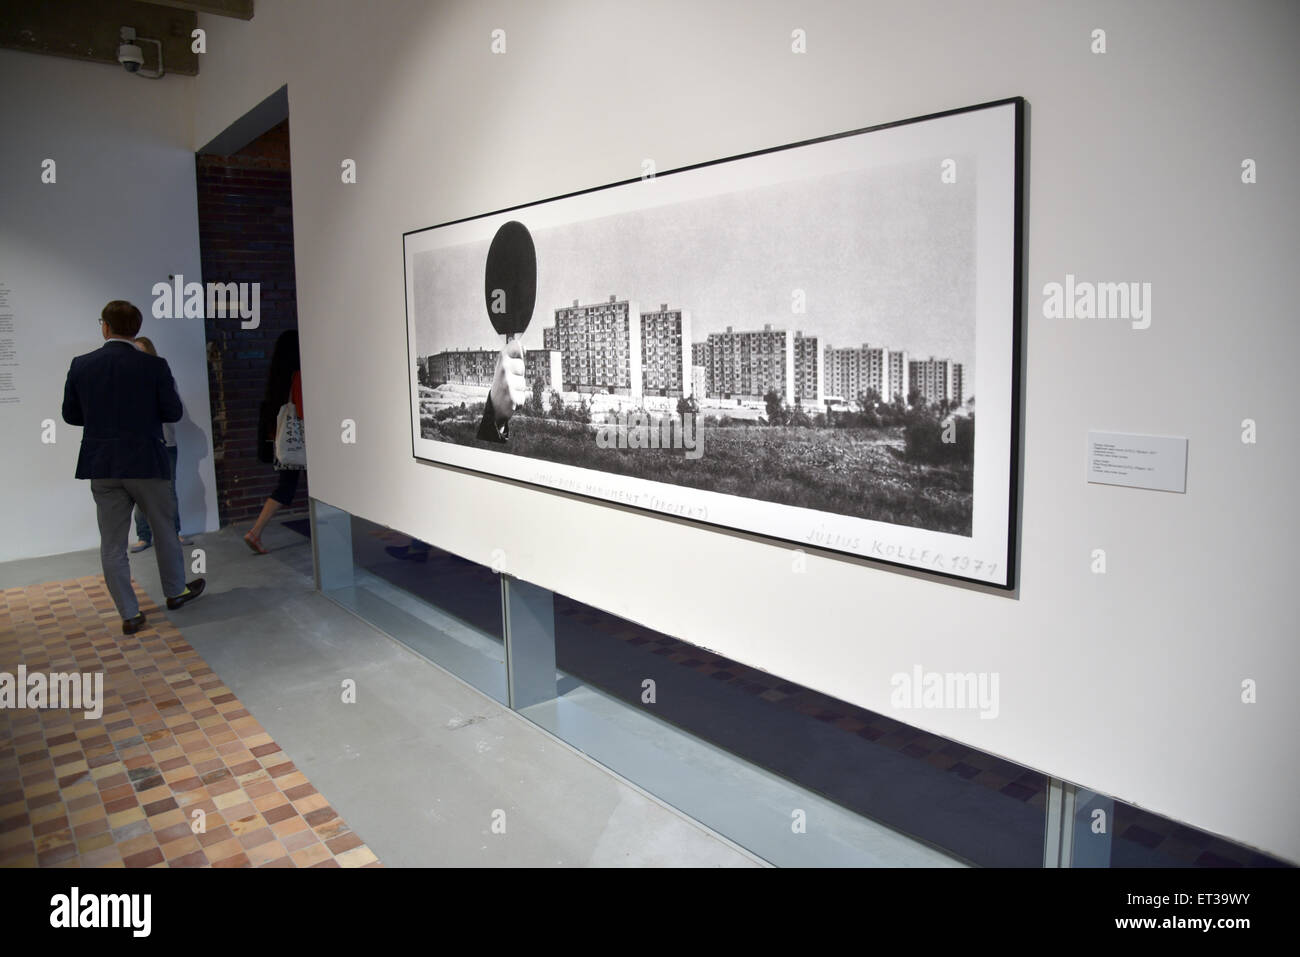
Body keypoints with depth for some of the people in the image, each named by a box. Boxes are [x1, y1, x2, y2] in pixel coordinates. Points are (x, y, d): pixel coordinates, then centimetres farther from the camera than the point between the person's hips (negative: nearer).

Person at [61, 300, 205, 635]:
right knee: (165, 527, 18)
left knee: (112, 543, 8)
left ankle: (129, 616, 12)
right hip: (145, 462, -2)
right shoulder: (154, 365, -10)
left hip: (101, 465, 2)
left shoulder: (81, 365, -2)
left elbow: (70, 414, 5)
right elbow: (173, 412, -5)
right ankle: (175, 591, 32)